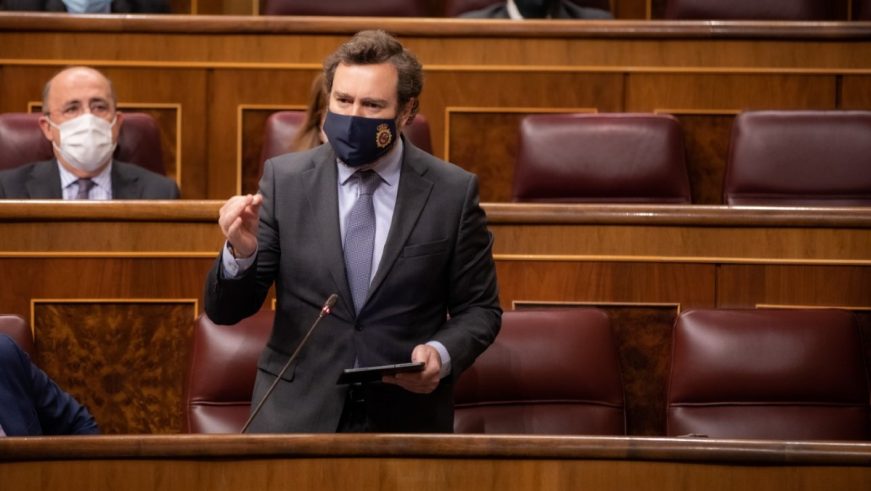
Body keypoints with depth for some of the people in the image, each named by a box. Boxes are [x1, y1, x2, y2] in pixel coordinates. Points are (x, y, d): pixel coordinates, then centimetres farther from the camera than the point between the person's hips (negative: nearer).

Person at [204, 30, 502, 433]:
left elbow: (479, 308, 3)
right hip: (296, 414, 1)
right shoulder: (284, 179, -3)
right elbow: (225, 310, -3)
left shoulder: (452, 192, -6)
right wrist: (241, 253, -22)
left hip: (407, 416, 0)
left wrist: (442, 353, -16)